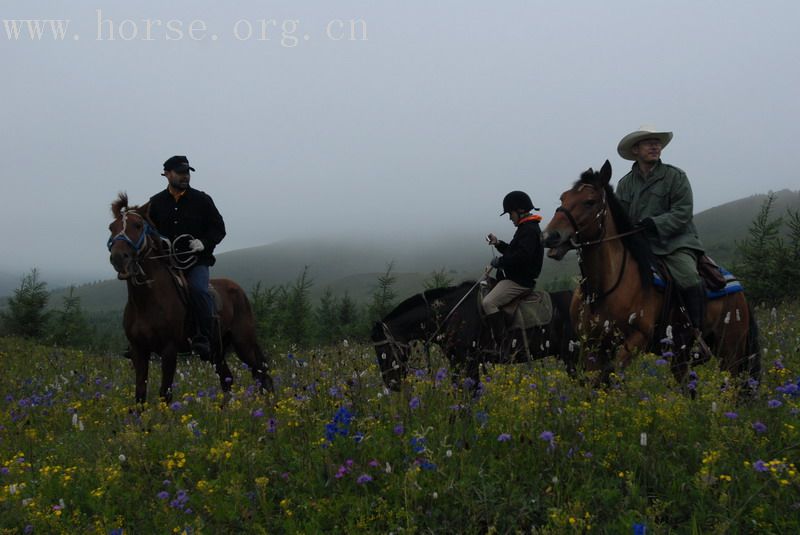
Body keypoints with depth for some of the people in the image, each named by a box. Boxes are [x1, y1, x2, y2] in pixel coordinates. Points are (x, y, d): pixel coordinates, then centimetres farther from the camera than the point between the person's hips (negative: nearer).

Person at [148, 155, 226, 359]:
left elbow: (219, 228, 7)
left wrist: (204, 242, -12)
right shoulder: (155, 203, 12)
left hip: (196, 260, -3)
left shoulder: (201, 200, 7)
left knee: (198, 289, -29)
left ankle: (204, 338, -30)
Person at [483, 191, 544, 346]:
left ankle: (502, 343, -22)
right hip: (518, 277, 12)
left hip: (520, 281, -12)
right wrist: (498, 244, 13)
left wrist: (500, 261, -18)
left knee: (489, 303, -22)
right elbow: (514, 251, 25)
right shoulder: (527, 228, 18)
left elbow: (521, 256, -28)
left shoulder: (529, 230, -16)